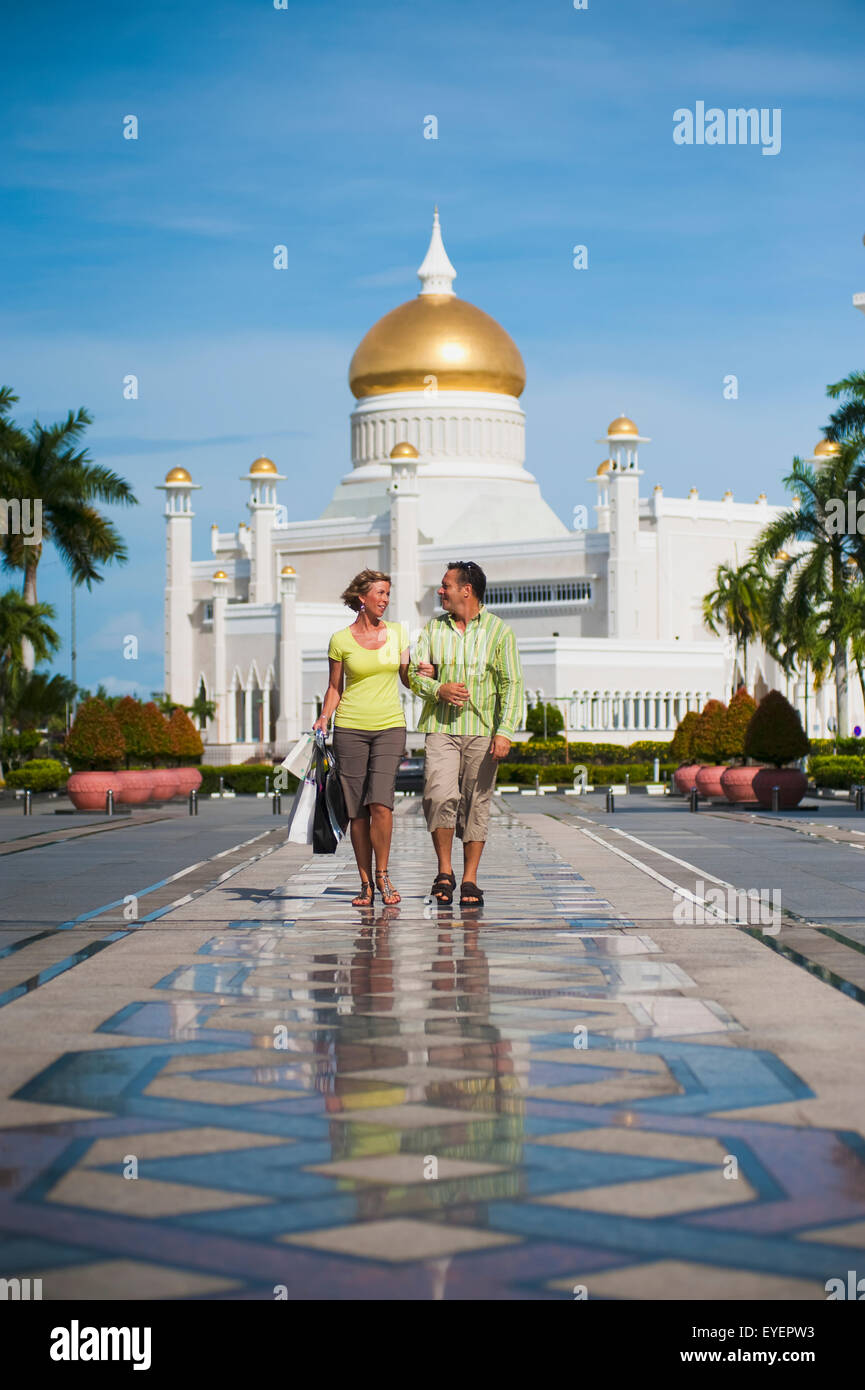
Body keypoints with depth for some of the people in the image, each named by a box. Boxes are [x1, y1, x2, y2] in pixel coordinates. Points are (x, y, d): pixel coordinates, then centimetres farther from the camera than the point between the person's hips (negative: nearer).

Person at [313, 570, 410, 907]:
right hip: (351, 727, 0)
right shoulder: (340, 640, 2)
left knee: (381, 803, -15)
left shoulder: (397, 632, 8)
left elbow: (407, 679, 16)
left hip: (389, 727, 0)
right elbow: (335, 688, 11)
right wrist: (324, 718, -5)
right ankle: (366, 883, 10)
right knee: (358, 810, 0)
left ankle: (382, 874, 3)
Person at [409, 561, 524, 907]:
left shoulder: (499, 631, 4)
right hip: (441, 727, 1)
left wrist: (505, 731, -10)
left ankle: (469, 880, 9)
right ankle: (444, 872, -1)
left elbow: (511, 684, 0)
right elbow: (414, 673, 11)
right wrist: (438, 689, -11)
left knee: (476, 804, 1)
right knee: (440, 795, -16)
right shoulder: (433, 628, 12)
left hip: (482, 731, -1)